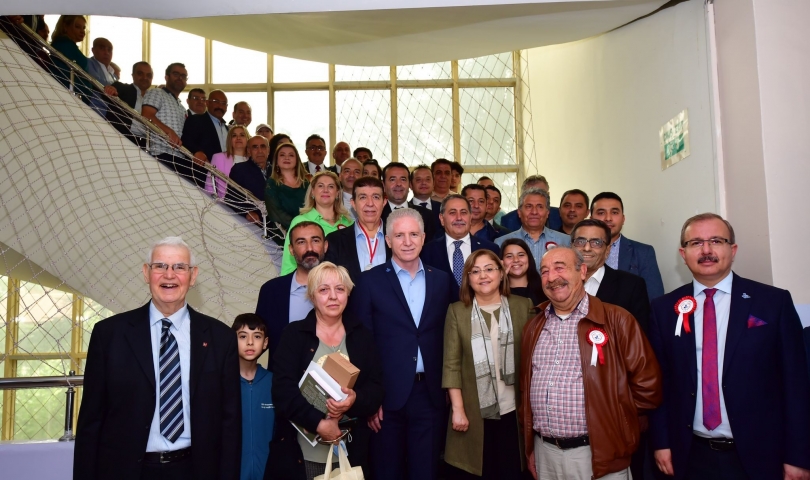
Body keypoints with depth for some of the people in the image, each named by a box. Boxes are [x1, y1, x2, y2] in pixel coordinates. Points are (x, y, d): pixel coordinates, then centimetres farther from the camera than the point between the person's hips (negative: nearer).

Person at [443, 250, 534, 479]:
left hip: (514, 410, 1)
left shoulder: (523, 306, 3)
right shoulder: (457, 311, 2)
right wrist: (458, 409, -9)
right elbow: (451, 364, -2)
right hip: (474, 413, 0)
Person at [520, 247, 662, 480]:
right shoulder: (534, 327, 8)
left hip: (599, 456, -4)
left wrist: (611, 420, 0)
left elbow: (647, 385, -7)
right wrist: (530, 447, 12)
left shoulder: (616, 320, -8)